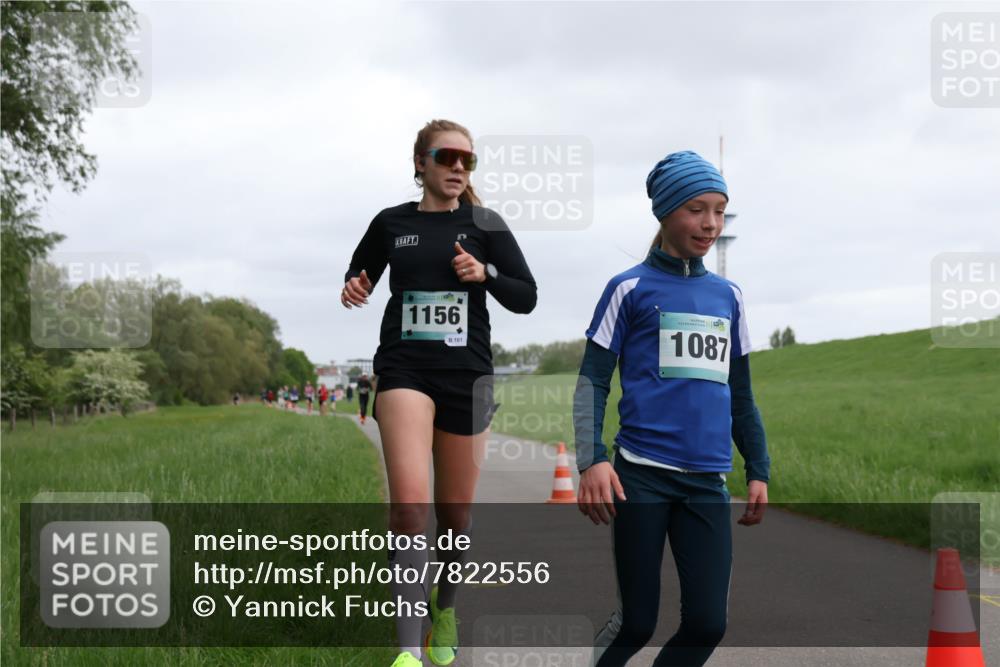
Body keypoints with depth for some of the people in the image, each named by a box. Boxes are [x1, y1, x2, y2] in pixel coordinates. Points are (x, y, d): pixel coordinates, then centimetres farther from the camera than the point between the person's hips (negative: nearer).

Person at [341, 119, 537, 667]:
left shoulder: (485, 225, 6)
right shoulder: (391, 224, 7)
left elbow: (526, 298, 6)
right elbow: (357, 279, 20)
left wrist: (485, 273, -12)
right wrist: (353, 292, -3)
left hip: (466, 375, 1)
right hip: (404, 369, -1)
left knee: (455, 513, 10)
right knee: (409, 503, -20)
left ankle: (445, 608, 38)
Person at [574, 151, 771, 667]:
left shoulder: (727, 296, 15)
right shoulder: (631, 288, 2)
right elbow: (592, 381, -2)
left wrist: (758, 470, 15)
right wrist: (592, 460, -16)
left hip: (708, 483, 4)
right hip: (641, 476, -4)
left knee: (707, 623, -3)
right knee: (637, 623, -1)